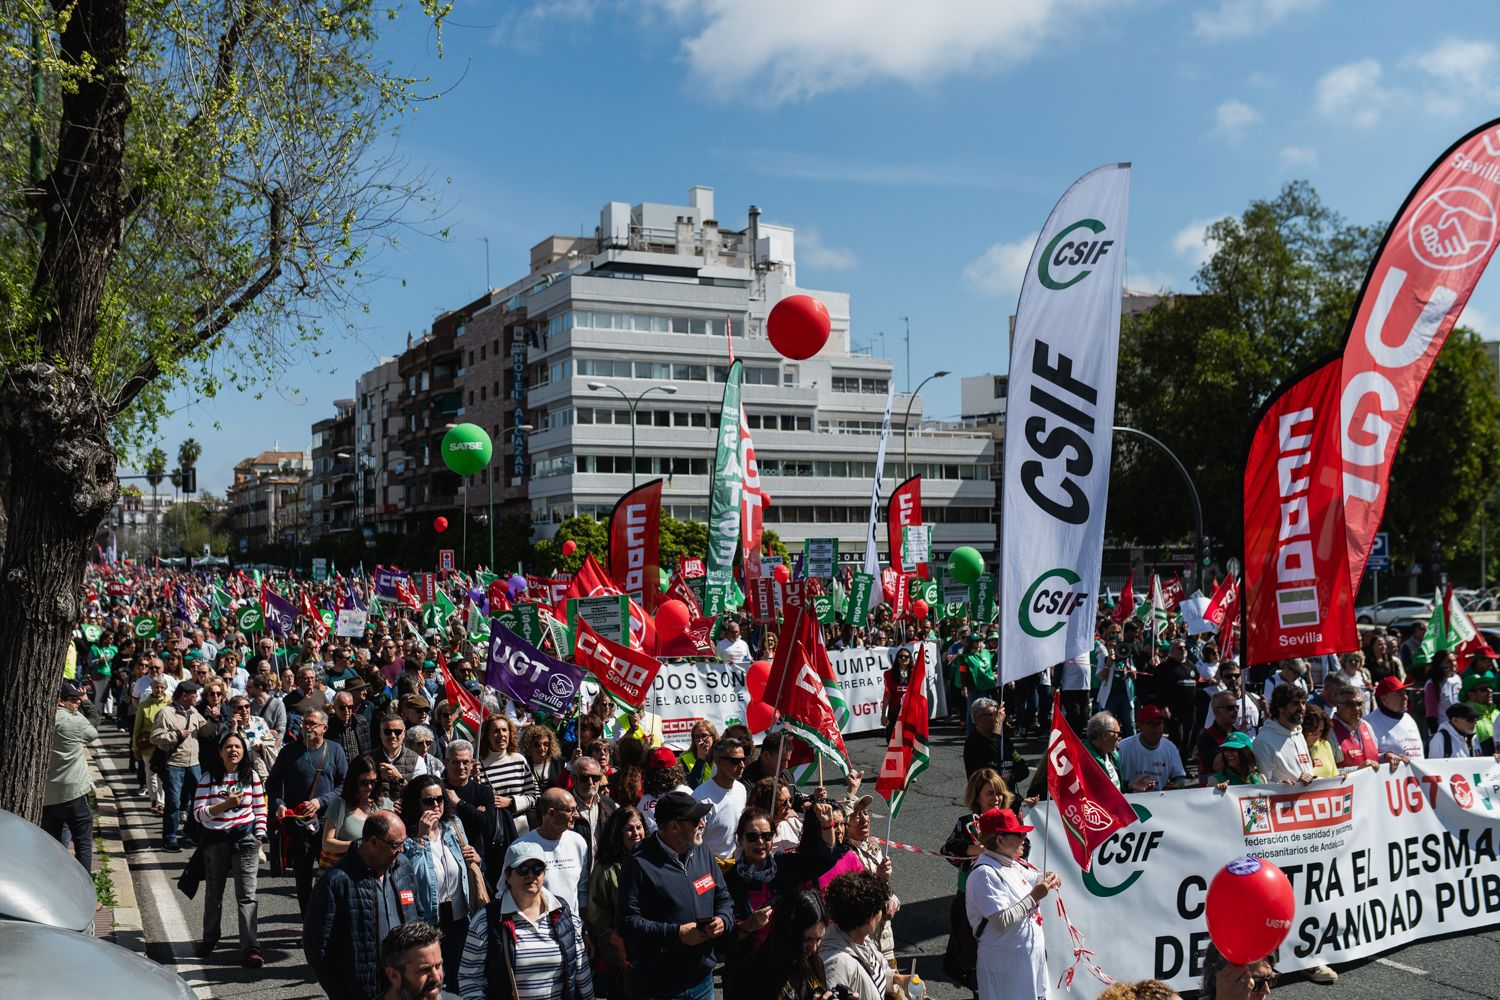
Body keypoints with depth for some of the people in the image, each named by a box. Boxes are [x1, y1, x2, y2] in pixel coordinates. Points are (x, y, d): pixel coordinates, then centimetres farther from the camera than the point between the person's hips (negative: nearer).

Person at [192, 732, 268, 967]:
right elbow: (199, 813, -8)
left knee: (247, 896, -8)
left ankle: (250, 949, -10)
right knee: (213, 893, 18)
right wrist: (226, 804, -20)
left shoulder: (251, 776, 0)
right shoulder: (209, 778, -3)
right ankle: (210, 939, 39)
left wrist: (259, 837, -3)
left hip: (245, 839, -1)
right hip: (215, 840, 1)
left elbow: (260, 810, 5)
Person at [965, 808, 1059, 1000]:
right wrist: (1034, 897, -23)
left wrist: (1047, 878, 4)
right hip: (1005, 963, -9)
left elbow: (1030, 877, 27)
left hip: (1029, 954, 9)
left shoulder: (1011, 864, 6)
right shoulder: (985, 874, -23)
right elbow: (1002, 921, -29)